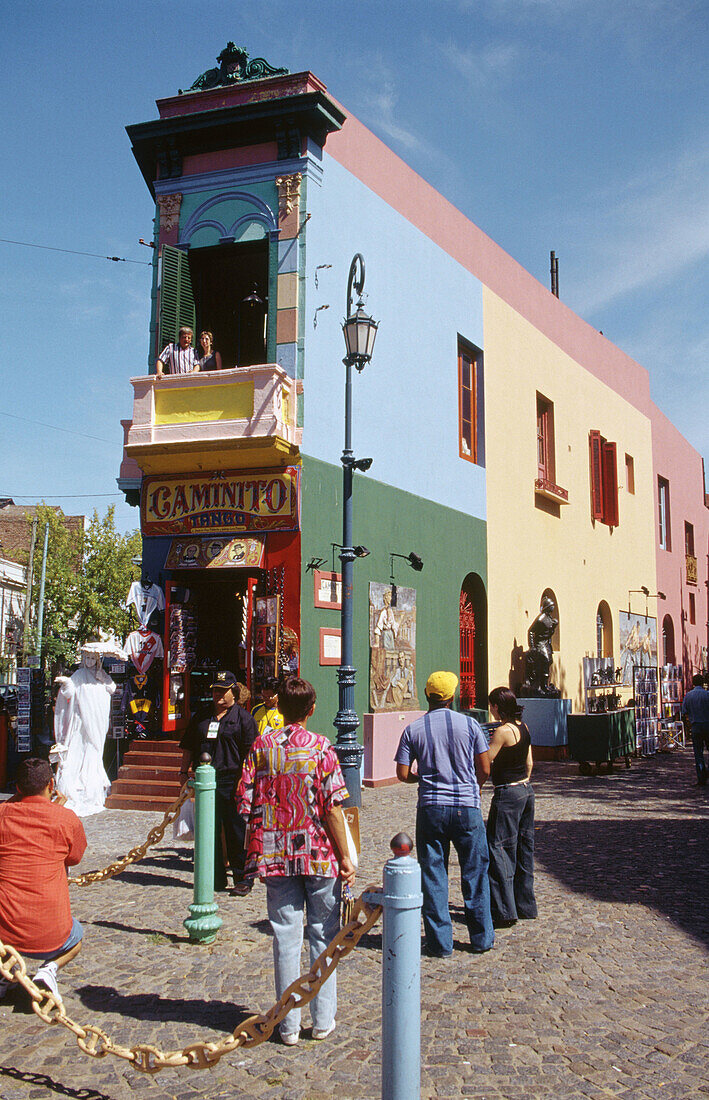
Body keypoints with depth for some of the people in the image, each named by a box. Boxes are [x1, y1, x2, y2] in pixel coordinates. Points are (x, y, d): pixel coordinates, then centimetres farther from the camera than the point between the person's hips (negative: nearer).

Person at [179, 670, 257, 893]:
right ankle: (216, 877, 19)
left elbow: (249, 753, -3)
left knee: (236, 831, -3)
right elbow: (188, 747, 22)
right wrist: (184, 772, 13)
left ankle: (242, 878, 6)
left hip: (231, 781, -5)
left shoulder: (243, 717, 1)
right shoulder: (201, 717, 16)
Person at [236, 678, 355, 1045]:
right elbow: (332, 808, -11)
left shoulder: (261, 746, -1)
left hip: (276, 856, 2)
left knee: (285, 936, 8)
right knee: (323, 935, 11)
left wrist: (260, 849, 14)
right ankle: (323, 1020, 18)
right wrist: (344, 856, -4)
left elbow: (245, 803, -1)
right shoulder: (321, 747, -8)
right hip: (319, 853, -2)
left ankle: (289, 1025, 14)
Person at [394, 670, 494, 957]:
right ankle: (481, 937, 20)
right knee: (474, 873, 12)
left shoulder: (413, 730, -1)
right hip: (467, 807, 0)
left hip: (430, 809, 0)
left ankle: (440, 943, 11)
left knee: (433, 876, 8)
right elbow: (484, 769, 1)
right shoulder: (469, 724, -2)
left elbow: (403, 774, -2)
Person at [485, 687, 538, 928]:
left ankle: (505, 912, -3)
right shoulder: (523, 727, 8)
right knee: (523, 849, 15)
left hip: (507, 795, -9)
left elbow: (484, 764, -16)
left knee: (498, 850, -3)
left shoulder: (503, 731, -18)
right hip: (526, 791, 9)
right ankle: (526, 906, 23)